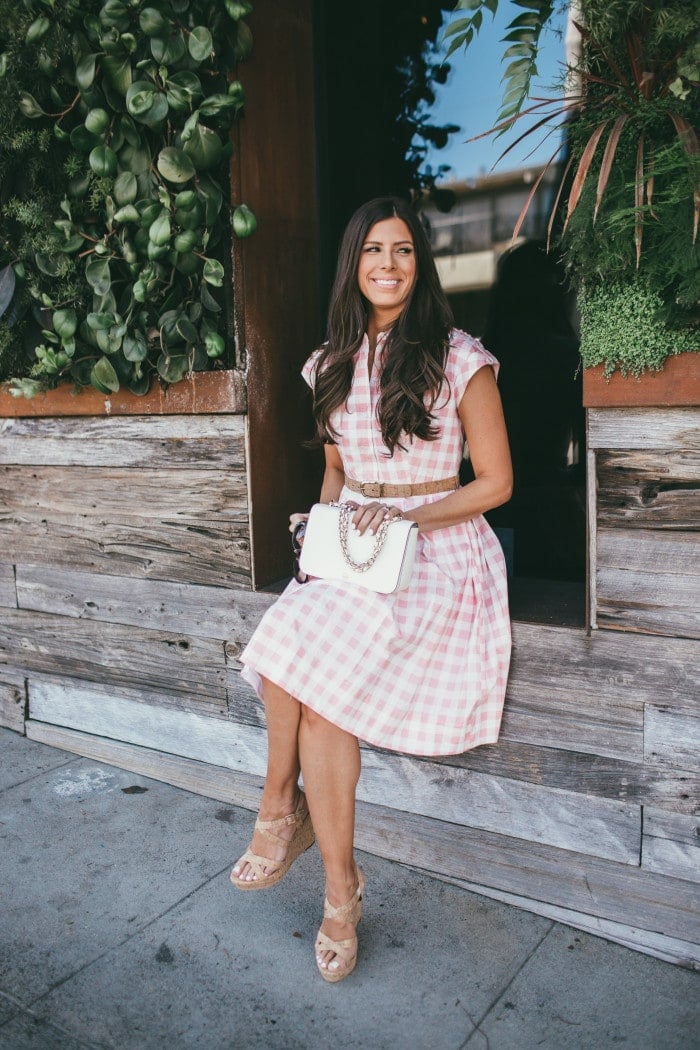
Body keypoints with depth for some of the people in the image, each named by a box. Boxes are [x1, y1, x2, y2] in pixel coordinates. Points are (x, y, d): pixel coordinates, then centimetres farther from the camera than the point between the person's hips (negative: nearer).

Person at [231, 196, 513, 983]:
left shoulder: (459, 360, -3)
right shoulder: (334, 363, 12)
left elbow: (496, 483, -2)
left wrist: (406, 514, -15)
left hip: (437, 549, -4)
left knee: (316, 662, -27)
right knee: (314, 678, -24)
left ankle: (282, 808, -1)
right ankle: (340, 890, -8)